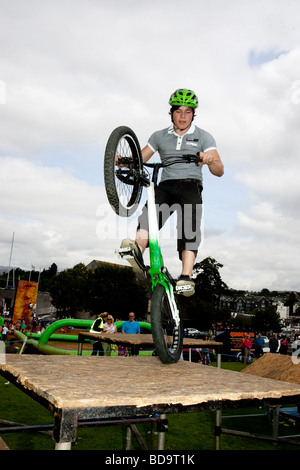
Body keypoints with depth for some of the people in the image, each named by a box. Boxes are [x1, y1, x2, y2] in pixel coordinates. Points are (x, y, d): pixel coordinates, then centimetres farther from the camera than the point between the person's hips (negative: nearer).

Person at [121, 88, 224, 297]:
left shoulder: (203, 137, 11)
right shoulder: (160, 136, 19)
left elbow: (219, 171, 1)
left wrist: (210, 160, -23)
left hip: (191, 186, -2)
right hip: (166, 186, 2)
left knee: (189, 224, -28)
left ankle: (186, 277, -38)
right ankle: (137, 249, -54)